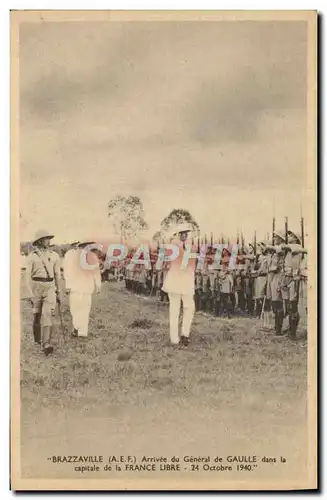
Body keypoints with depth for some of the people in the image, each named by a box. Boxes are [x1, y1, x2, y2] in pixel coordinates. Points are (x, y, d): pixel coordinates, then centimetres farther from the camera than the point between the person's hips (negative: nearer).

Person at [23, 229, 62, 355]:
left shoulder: (54, 256, 5)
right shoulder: (32, 256, -2)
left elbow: (57, 275, 13)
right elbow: (27, 275, -4)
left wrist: (58, 292, 15)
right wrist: (29, 293, -12)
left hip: (50, 287, 1)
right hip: (36, 287, -1)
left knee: (48, 314, -15)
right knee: (37, 315, 9)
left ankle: (46, 344, -22)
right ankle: (38, 340, 32)